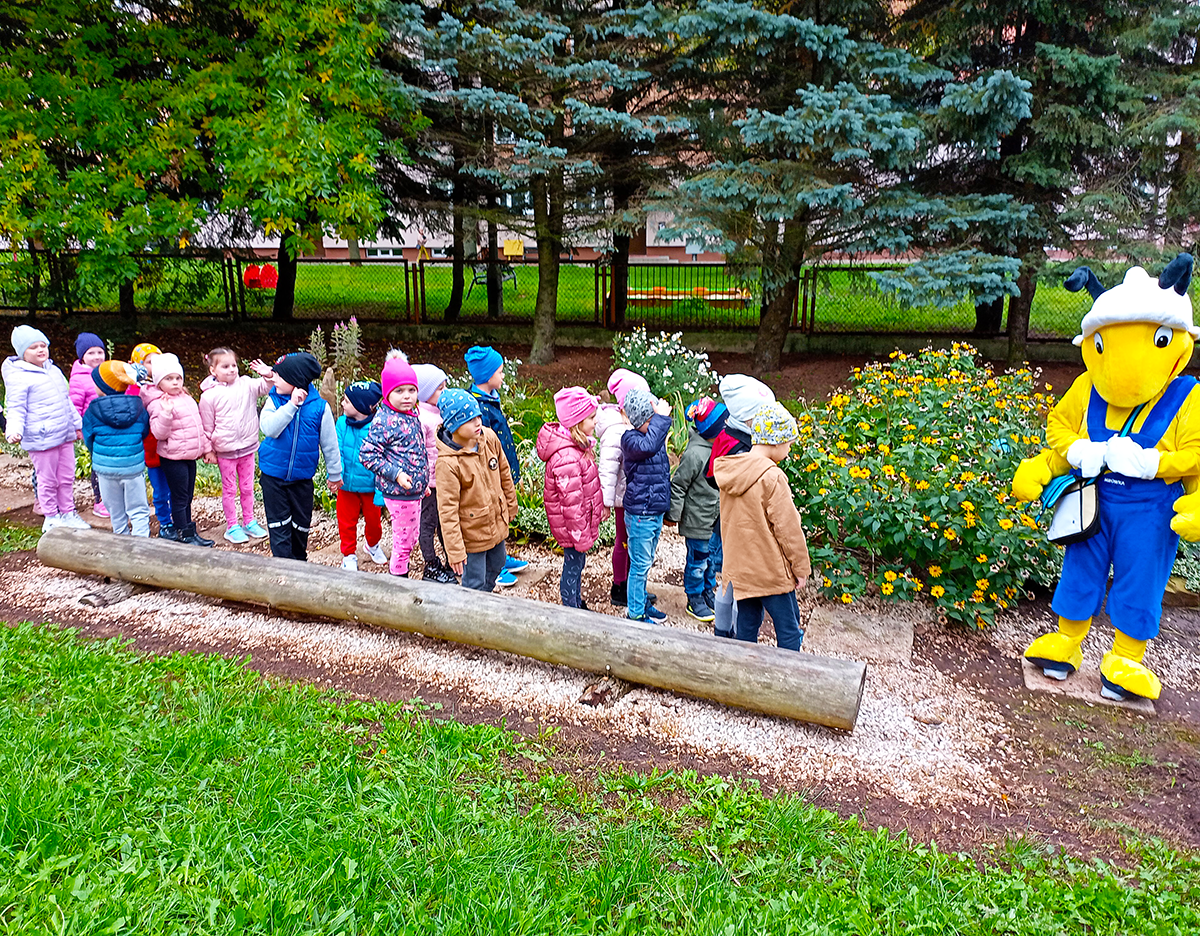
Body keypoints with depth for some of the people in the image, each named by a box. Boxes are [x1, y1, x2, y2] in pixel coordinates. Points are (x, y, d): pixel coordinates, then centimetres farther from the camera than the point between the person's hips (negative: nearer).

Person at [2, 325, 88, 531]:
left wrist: (77, 424, 27)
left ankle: (68, 513, 27)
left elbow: (67, 400, 22)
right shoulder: (18, 377, -10)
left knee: (67, 477, 14)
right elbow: (15, 408, -11)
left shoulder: (53, 371, 13)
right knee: (48, 480, 5)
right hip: (41, 440, -7)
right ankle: (51, 518, 18)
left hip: (64, 436, 7)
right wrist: (14, 430, -26)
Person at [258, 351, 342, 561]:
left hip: (302, 478, 0)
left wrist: (334, 473, 7)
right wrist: (291, 405, -27)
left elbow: (329, 443, 0)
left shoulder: (319, 407, -9)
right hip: (272, 476, 0)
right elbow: (269, 429, -24)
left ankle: (299, 562, 35)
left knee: (301, 525, 14)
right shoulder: (274, 401, -5)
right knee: (279, 526, 2)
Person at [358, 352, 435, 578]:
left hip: (414, 489, 8)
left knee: (412, 536, 19)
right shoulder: (383, 421, -18)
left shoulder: (413, 414, 7)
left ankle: (402, 574, 34)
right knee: (403, 538, 5)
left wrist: (423, 481, 20)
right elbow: (367, 455, -19)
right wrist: (396, 474, -23)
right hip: (398, 492, -8)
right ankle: (399, 576, 22)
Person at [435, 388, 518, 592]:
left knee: (496, 566, 27)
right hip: (472, 533, -7)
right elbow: (447, 510, -24)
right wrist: (454, 550, -21)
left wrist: (511, 505, 17)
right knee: (474, 584, 7)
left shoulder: (490, 438, -11)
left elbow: (504, 473, 7)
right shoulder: (448, 463, -29)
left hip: (497, 522, 7)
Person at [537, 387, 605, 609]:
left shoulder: (577, 444, 1)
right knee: (573, 566, 8)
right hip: (572, 524, -10)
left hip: (582, 518, 10)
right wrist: (582, 536, -20)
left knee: (577, 564, 23)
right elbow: (572, 502, -27)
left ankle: (578, 605, 41)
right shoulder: (567, 458, -32)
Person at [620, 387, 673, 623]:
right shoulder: (630, 439, -18)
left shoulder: (657, 435, 8)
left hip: (656, 512, 8)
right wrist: (661, 417, -36)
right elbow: (649, 446, -42)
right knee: (640, 564, 3)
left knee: (646, 563, 21)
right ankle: (636, 613, 15)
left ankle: (641, 601, 36)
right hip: (640, 515, -8)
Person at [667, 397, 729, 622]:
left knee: (715, 557, 21)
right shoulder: (695, 454, -26)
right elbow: (677, 485, -18)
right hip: (697, 519, -8)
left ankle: (709, 591, 42)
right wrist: (673, 515, -12)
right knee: (698, 561, 9)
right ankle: (695, 600, 28)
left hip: (717, 518, 8)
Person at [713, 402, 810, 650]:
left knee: (747, 626, 16)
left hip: (740, 567, 7)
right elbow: (788, 528, -16)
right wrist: (801, 567, -6)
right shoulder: (772, 478, -20)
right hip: (772, 570, -7)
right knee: (789, 631, 5)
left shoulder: (731, 472, 4)